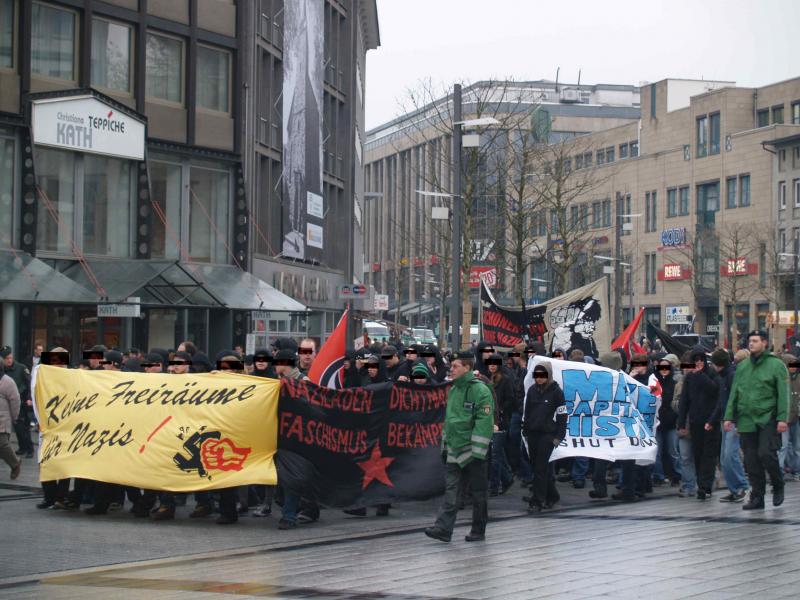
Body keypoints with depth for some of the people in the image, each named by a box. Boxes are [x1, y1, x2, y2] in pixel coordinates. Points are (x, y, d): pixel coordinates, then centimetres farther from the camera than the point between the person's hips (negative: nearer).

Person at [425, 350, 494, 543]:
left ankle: (478, 531, 13)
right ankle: (443, 529, -7)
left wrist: (477, 451, -20)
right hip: (454, 451, 7)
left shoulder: (480, 390, -12)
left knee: (478, 492, 4)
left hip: (473, 451, -7)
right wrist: (445, 444, 19)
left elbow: (484, 422, -17)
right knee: (451, 490, -2)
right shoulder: (453, 390, 14)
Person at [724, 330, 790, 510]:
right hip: (746, 420, 5)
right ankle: (757, 497, 12)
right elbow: (734, 393, 16)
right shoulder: (742, 366, 14)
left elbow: (783, 394, -5)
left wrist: (782, 418, -13)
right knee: (751, 461, 5)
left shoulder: (776, 365, -1)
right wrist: (729, 416, 10)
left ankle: (778, 487, 8)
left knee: (766, 453, -15)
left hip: (768, 419, -5)